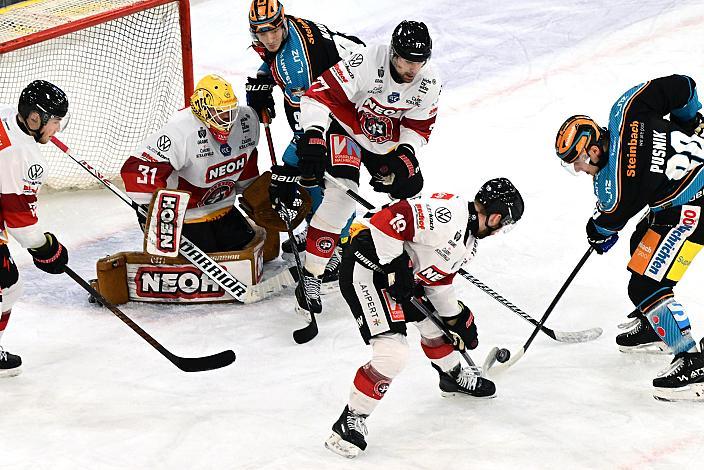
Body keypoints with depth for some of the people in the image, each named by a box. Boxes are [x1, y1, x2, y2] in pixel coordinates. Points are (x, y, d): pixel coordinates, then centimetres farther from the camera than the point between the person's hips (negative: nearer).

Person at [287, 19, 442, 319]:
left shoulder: (428, 84, -13)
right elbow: (319, 95, -33)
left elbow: (418, 127, -1)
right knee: (343, 194, -24)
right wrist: (313, 137, -44)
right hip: (346, 129, -6)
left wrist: (405, 153, -20)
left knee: (410, 188, 2)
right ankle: (310, 277, -21)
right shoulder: (367, 63, -32)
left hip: (387, 143, 6)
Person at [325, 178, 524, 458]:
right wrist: (396, 267, -25)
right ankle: (350, 422, -5)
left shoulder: (468, 241, 10)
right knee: (393, 353, -17)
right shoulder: (450, 214, -23)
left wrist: (459, 320, 22)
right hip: (367, 264, -10)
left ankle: (454, 377, 52)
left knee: (433, 322, 24)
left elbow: (439, 281, 21)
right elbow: (390, 218, -31)